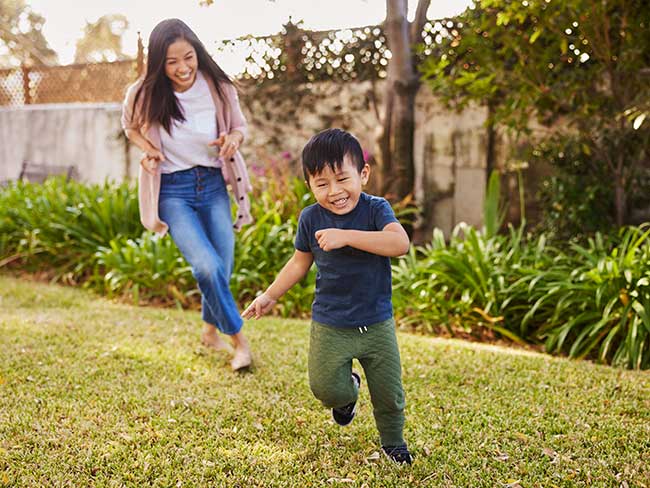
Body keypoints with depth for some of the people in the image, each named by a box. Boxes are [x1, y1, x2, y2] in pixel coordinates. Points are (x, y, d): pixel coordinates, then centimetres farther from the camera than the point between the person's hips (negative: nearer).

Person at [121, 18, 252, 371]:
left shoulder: (218, 88, -10)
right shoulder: (144, 95, -14)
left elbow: (239, 126, 7)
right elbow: (130, 126, 8)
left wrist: (233, 138, -17)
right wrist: (148, 150, -13)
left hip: (213, 184, 3)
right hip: (172, 190, -2)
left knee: (223, 268, 6)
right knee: (208, 266, -19)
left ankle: (210, 330, 37)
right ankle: (238, 338, 4)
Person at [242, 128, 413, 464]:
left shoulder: (375, 209, -11)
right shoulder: (310, 218, -3)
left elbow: (400, 242, -31)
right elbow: (300, 261, 13)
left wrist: (346, 236, -36)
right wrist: (270, 296, 14)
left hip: (377, 324, -1)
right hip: (329, 326, 1)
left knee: (389, 394, 8)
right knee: (327, 389, -9)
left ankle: (393, 442, 38)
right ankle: (349, 390, 29)